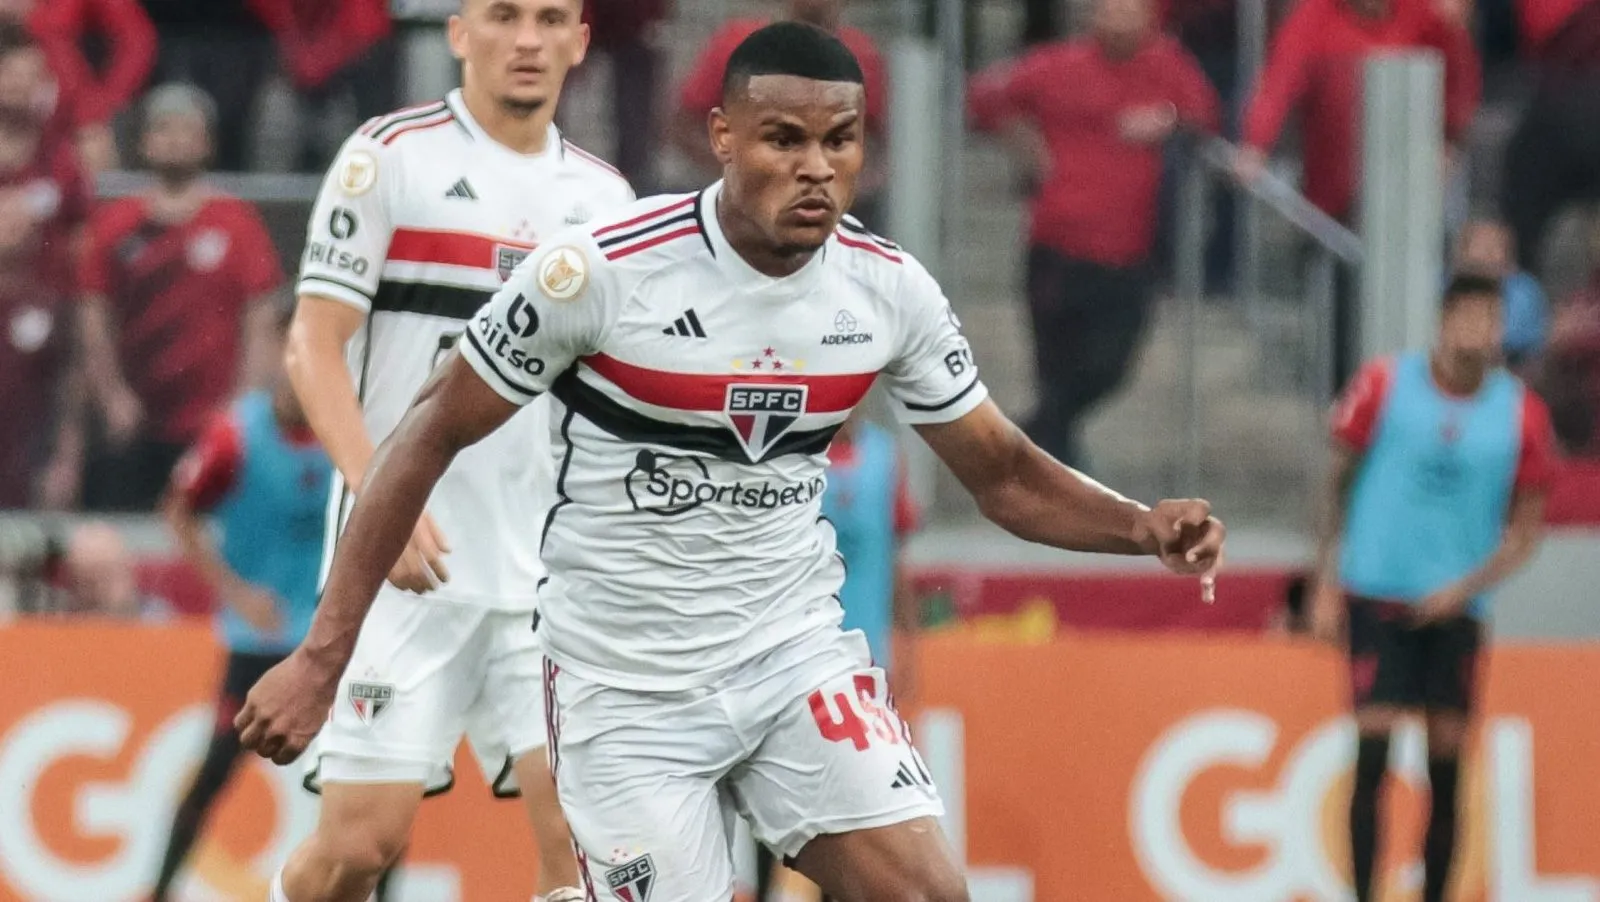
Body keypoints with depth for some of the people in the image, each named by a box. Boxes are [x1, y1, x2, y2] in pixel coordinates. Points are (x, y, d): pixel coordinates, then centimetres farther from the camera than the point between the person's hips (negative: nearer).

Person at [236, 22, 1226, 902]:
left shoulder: (890, 288, -4)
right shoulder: (604, 270, -18)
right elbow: (431, 434, -9)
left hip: (797, 654, 4)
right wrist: (323, 657, -13)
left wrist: (1144, 526, -13)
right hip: (628, 686, -4)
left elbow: (1005, 473, 8)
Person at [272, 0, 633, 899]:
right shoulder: (391, 156, -2)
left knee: (586, 825, -11)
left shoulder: (603, 193, 13)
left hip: (549, 570, 4)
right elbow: (314, 345, -6)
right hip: (404, 564, -4)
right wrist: (379, 493, -19)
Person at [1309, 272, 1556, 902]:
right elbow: (1339, 482, 6)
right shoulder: (1384, 386, -4)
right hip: (1376, 596, -2)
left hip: (1455, 609, 2)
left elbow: (1526, 526, 6)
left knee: (1447, 767, 1)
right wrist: (1326, 585, 4)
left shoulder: (1521, 414, -1)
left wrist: (1467, 586, -8)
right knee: (1373, 753, -10)